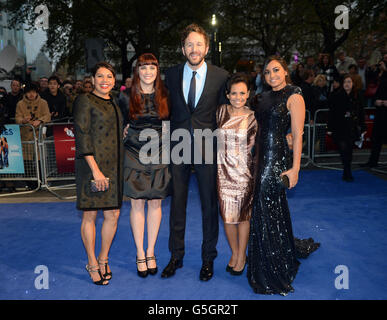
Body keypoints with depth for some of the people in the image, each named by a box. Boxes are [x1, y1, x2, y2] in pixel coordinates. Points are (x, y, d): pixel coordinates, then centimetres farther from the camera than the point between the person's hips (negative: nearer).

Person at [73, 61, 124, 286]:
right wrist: (95, 169, -18)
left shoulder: (115, 103, 16)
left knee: (113, 214, 7)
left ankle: (104, 259, 25)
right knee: (90, 215, 3)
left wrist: (122, 167, 14)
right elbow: (82, 137, -11)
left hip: (114, 166, 6)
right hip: (93, 165, -6)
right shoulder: (85, 101, -4)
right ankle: (92, 264, 18)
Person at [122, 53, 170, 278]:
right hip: (135, 156, -1)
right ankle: (140, 254, 17)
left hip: (159, 156, 2)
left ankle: (150, 252, 21)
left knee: (155, 203, 7)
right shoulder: (128, 96, 0)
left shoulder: (164, 96, 5)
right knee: (137, 204, 3)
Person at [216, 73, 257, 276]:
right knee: (227, 213, 9)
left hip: (244, 170, -2)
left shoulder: (253, 117, -4)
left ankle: (241, 256, 24)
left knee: (243, 214, 6)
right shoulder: (221, 111, 2)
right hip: (223, 169, 3)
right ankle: (234, 253, 29)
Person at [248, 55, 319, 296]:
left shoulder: (294, 96, -6)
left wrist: (295, 168, -17)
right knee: (273, 209, 14)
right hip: (261, 159, 7)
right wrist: (255, 158, 11)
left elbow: (298, 135, -12)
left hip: (277, 159, -7)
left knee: (267, 210, -2)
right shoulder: (264, 98, 15)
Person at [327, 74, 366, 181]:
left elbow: (361, 114, 9)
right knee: (344, 150, -10)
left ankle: (346, 173, 21)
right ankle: (347, 173, -1)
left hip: (352, 129, 3)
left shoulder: (358, 96, 6)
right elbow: (331, 113, -3)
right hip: (339, 129, -3)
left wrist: (363, 128, 7)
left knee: (348, 151, 8)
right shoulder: (336, 96, -3)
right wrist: (330, 128, -6)